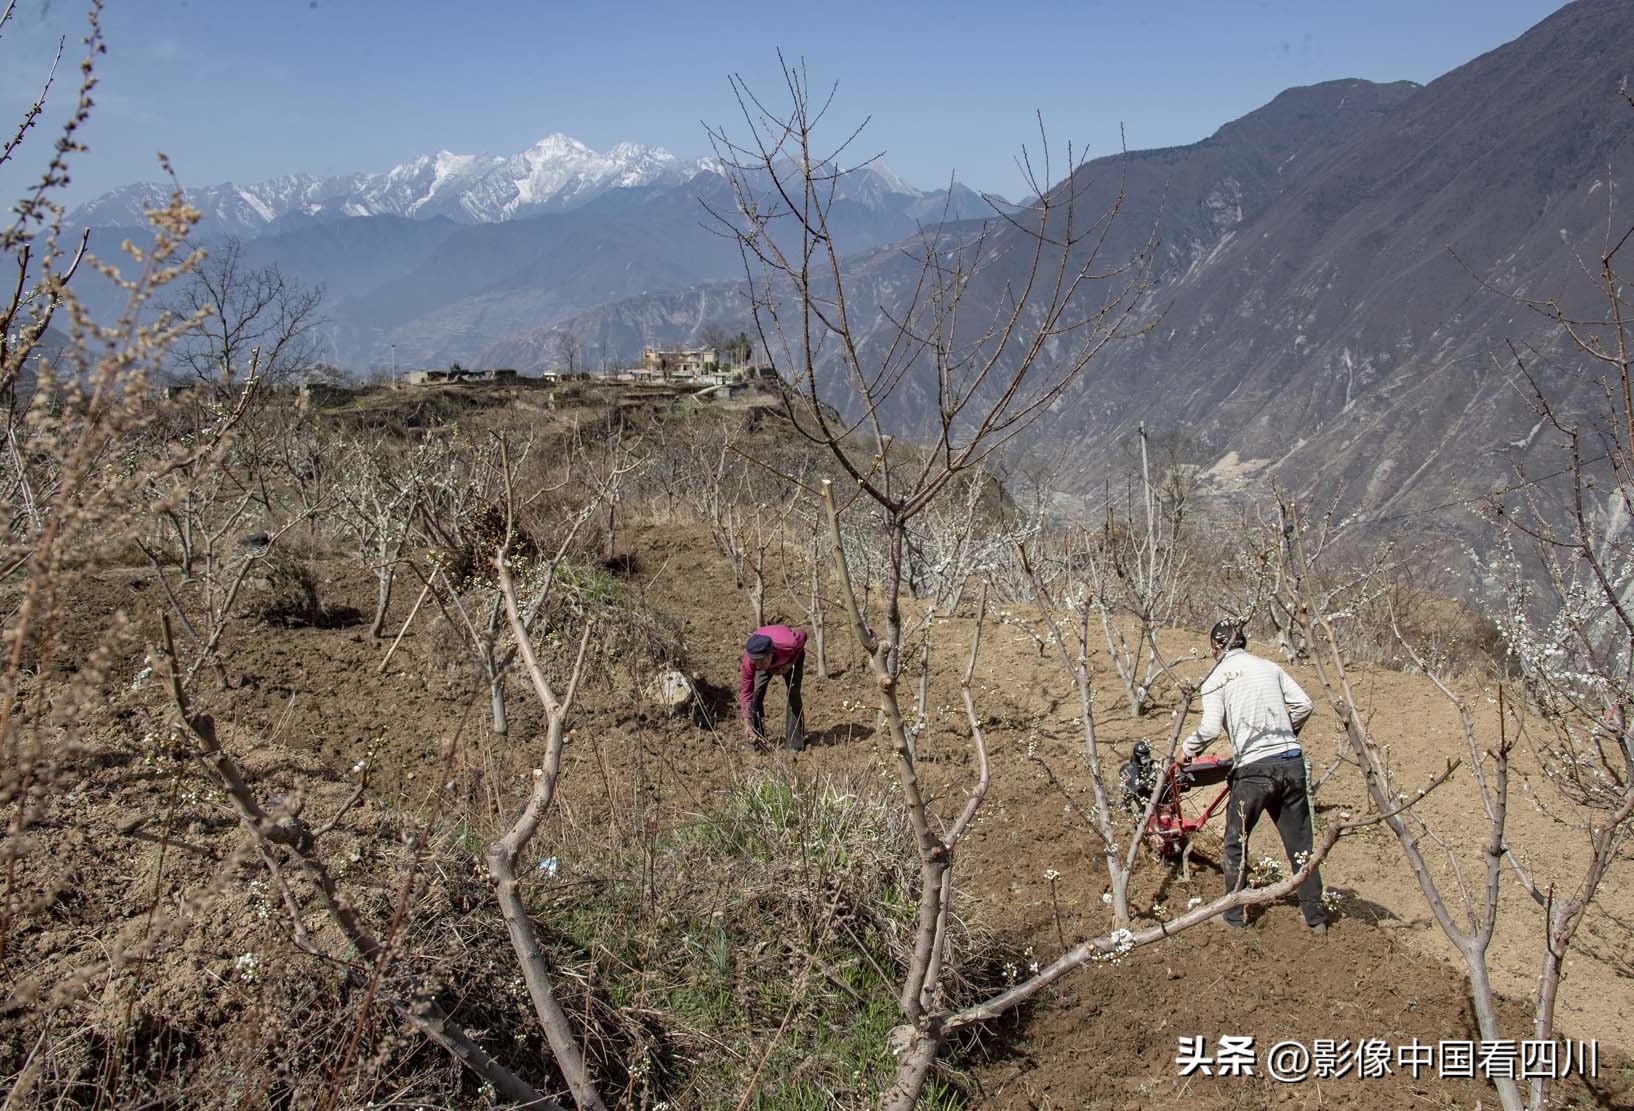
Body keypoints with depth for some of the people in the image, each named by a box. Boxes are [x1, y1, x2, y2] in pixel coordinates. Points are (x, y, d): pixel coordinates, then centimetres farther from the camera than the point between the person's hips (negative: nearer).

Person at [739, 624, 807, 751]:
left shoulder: (789, 645, -46)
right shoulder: (749, 660, -40)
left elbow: (802, 635, -21)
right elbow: (746, 692, -30)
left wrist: (790, 663, -24)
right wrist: (747, 724, -36)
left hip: (792, 655, -1)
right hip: (768, 659, 1)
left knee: (793, 694, -12)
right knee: (757, 692, -12)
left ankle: (794, 743, -5)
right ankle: (754, 739, 1)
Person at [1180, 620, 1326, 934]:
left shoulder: (1216, 679, -1)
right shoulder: (1269, 667, 11)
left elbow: (1210, 729, -11)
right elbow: (1303, 704, 8)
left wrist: (1187, 750, 7)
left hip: (1254, 769, -4)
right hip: (1292, 763, 4)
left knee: (1236, 843, 12)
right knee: (1300, 842, 13)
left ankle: (1234, 916, 17)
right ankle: (1315, 917, 20)